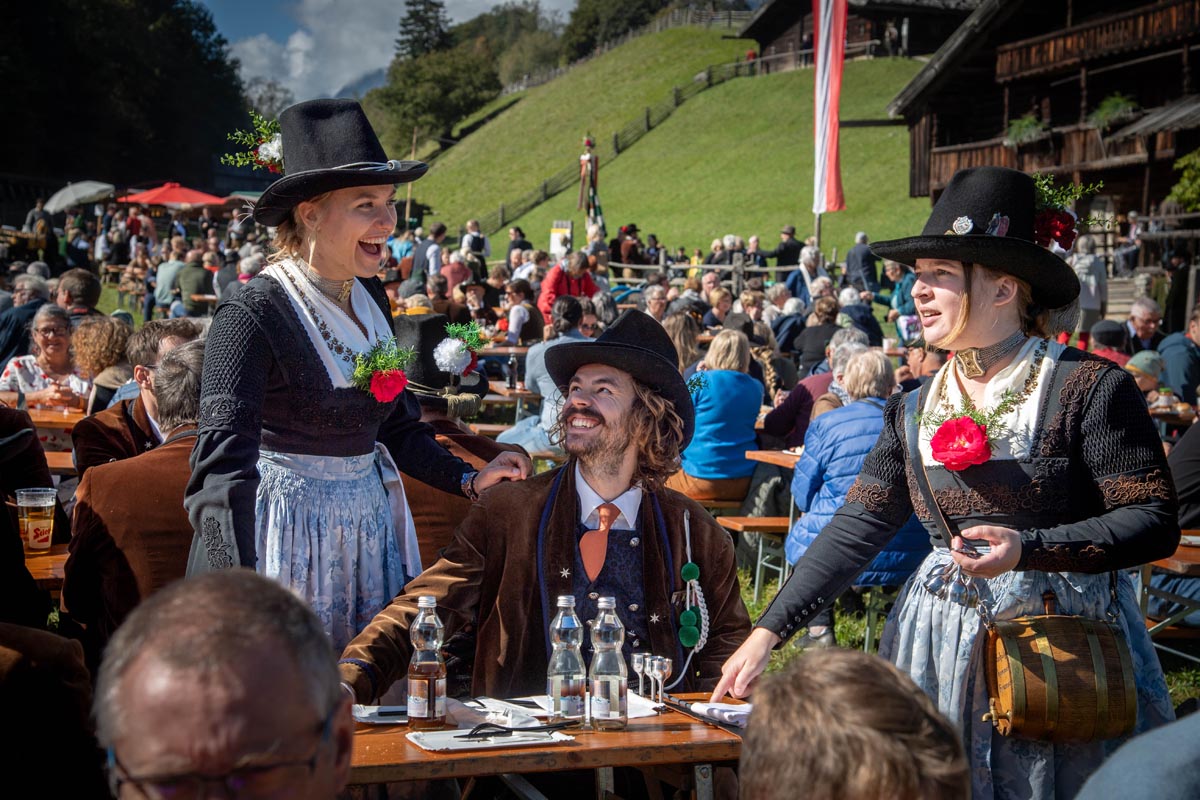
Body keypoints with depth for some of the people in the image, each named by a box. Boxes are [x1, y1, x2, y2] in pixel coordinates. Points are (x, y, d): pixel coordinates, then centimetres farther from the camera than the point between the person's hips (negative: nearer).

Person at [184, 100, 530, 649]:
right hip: (284, 535, -7)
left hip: (371, 529, 7)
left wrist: (469, 480, 4)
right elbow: (223, 462, -27)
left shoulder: (370, 299, 6)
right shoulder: (253, 314, -18)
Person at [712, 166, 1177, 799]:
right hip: (943, 645, 5)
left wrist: (1026, 549, -24)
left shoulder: (1090, 388, -9)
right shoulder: (913, 412, 7)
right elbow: (855, 530, 5)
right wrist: (768, 633, -4)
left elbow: (1155, 521, -12)